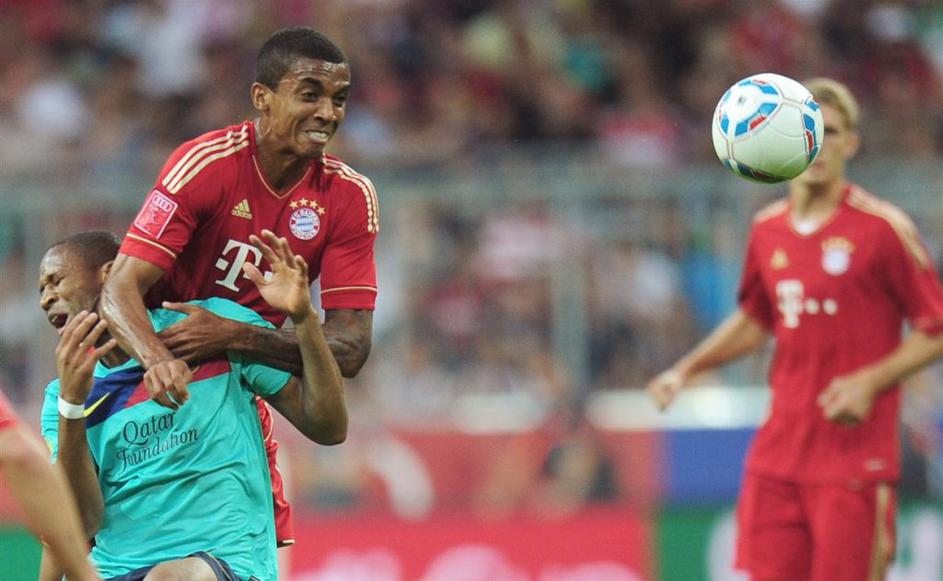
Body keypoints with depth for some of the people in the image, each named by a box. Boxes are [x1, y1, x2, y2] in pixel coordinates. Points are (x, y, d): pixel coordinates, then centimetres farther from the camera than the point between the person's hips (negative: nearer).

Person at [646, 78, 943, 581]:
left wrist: (870, 382, -17)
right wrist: (685, 369, 15)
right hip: (777, 457, 5)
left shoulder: (882, 228, -7)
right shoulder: (768, 231, 10)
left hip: (855, 459, -5)